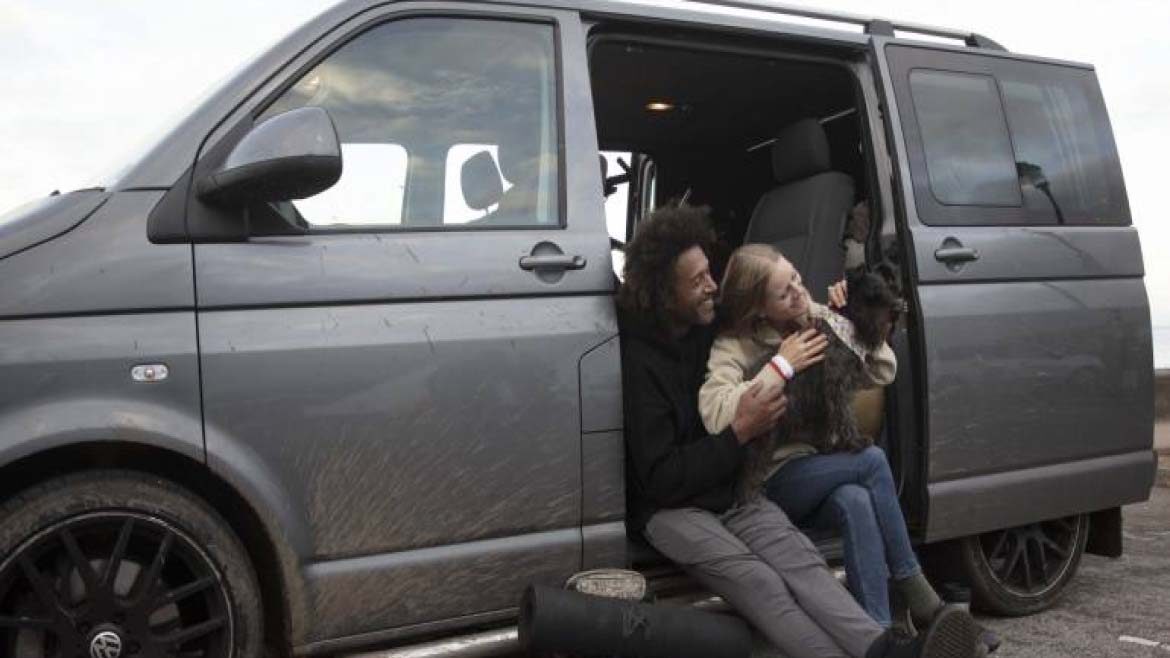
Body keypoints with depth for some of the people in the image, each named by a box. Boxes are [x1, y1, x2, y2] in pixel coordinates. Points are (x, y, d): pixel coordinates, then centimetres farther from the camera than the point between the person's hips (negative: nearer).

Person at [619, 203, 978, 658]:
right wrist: (740, 433, -18)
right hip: (671, 509, -5)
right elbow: (660, 478, -17)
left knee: (800, 559, -26)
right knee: (759, 582, -32)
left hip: (733, 491, 6)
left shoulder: (711, 327, 8)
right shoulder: (636, 360, -15)